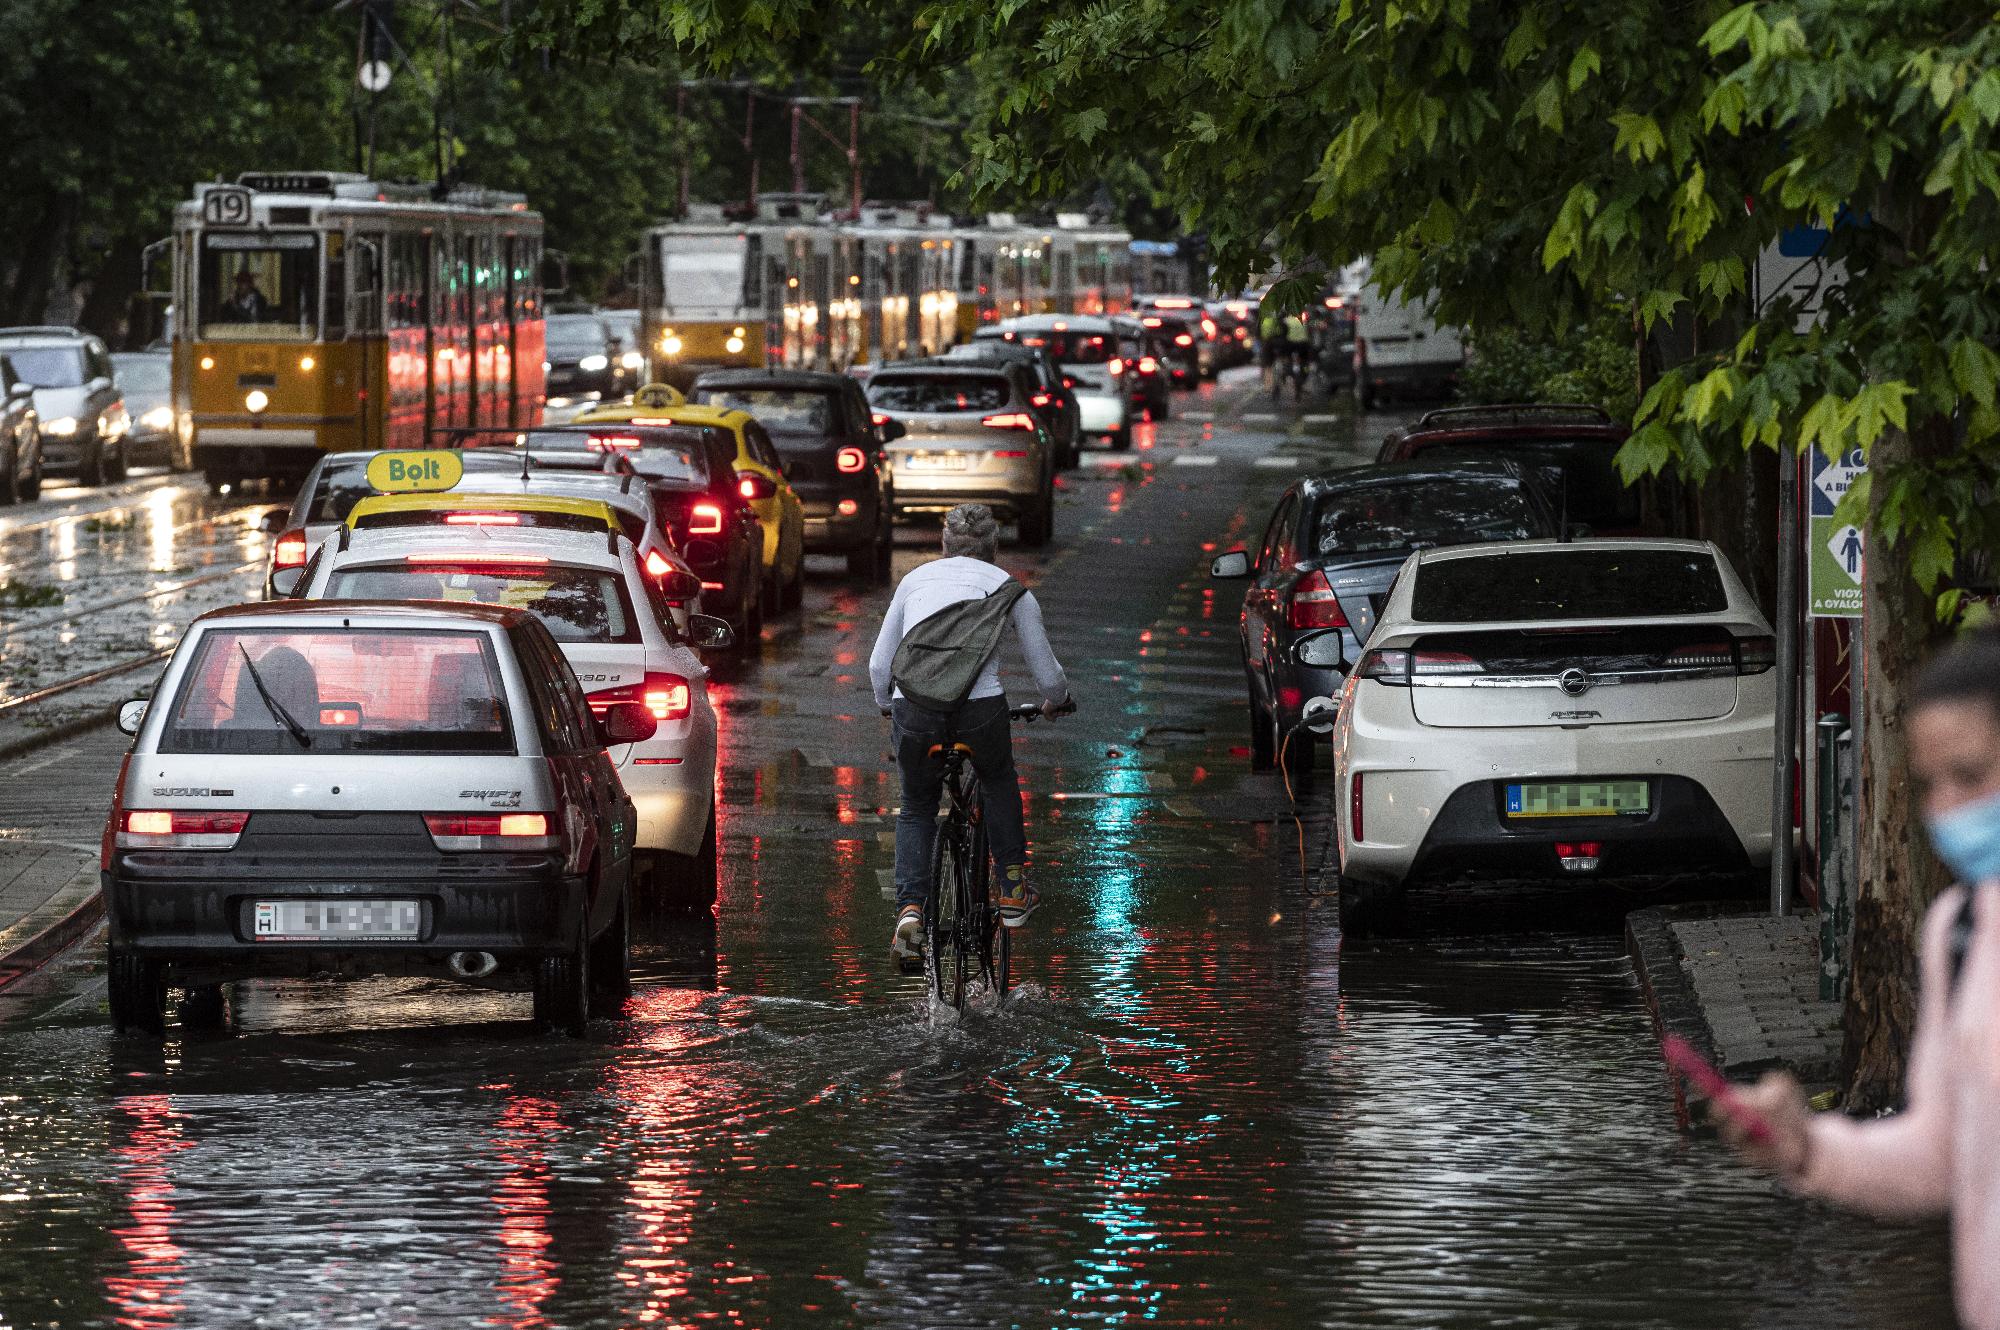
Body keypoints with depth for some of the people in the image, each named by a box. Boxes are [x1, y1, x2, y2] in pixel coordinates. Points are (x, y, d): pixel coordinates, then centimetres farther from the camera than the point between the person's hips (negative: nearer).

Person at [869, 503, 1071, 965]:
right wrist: (1056, 701, 43)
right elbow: (1048, 676, 20)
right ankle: (1013, 891, 32)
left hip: (914, 707, 1)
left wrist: (889, 708, 41)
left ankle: (910, 910, 6)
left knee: (916, 808, 25)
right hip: (979, 708, -1)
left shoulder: (915, 579, 21)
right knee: (997, 780, 33)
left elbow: (878, 666, 21)